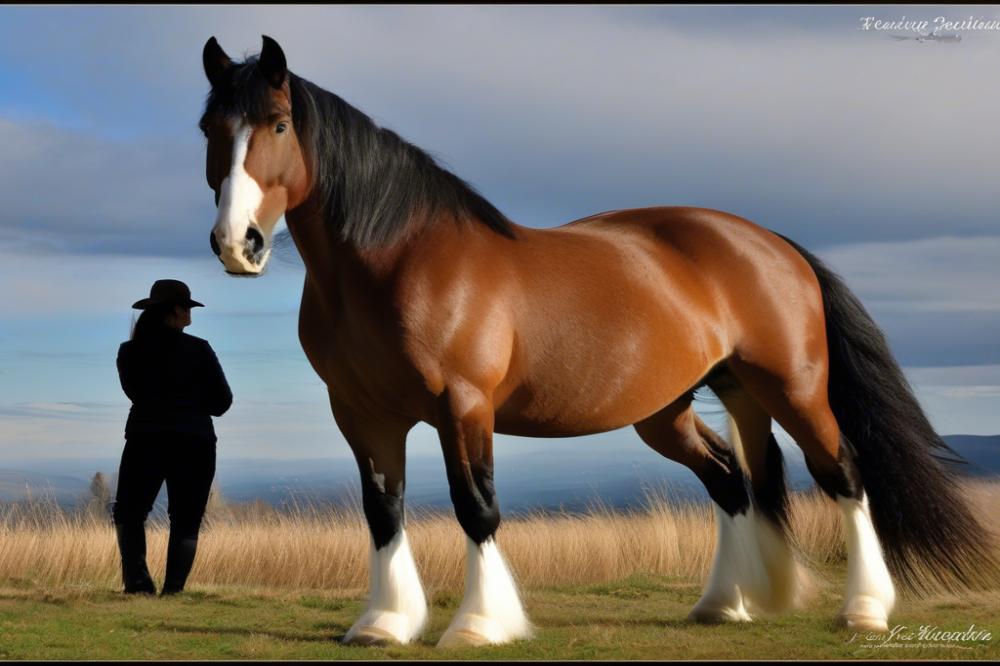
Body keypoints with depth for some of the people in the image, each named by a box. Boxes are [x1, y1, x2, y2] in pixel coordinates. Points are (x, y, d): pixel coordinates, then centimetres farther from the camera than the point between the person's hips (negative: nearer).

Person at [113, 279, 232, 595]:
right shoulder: (198, 350, -4)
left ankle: (137, 580, -5)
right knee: (185, 521, 8)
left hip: (144, 441, 1)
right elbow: (222, 402, 1)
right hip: (195, 444, -1)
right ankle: (173, 590, -3)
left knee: (128, 513, 14)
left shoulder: (130, 352, 2)